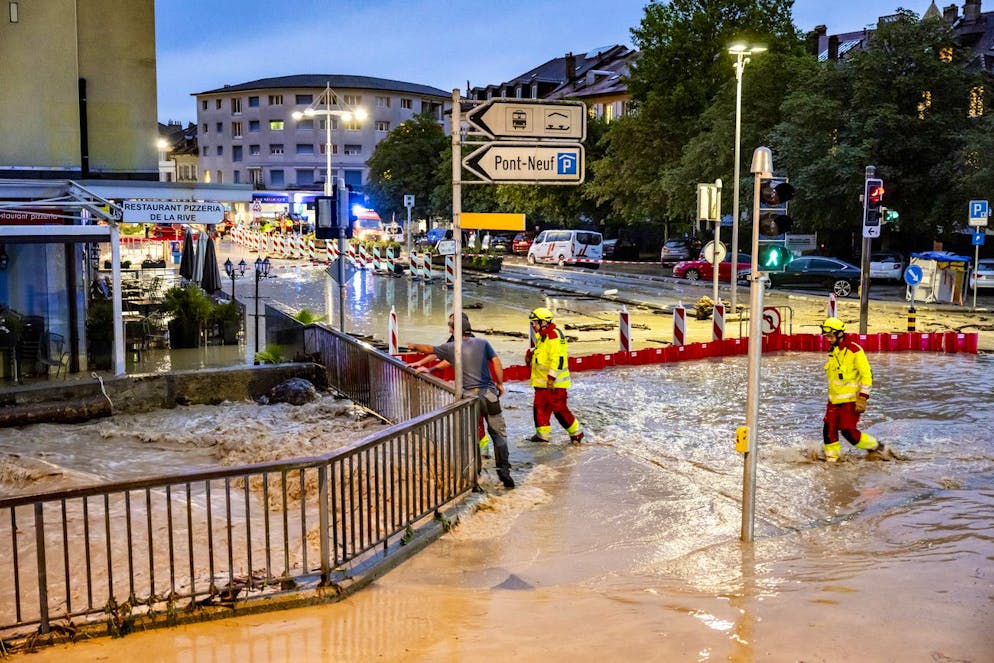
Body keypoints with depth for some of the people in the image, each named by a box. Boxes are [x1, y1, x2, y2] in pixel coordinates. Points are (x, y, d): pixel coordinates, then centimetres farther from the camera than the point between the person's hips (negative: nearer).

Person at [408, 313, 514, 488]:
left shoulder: (452, 347, 0)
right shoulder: (483, 342, 2)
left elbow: (429, 349, 13)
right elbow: (496, 362, -1)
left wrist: (414, 346, 33)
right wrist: (500, 383, 11)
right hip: (489, 393, 1)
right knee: (499, 433, 8)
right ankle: (504, 470, -1)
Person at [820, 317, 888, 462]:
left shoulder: (854, 350, -14)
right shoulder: (832, 351, 11)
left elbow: (867, 375, -14)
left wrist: (863, 397, -18)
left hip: (851, 399, -7)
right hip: (834, 399, 7)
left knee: (848, 431, -10)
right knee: (829, 430, -1)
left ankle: (876, 446, 11)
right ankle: (831, 458, 10)